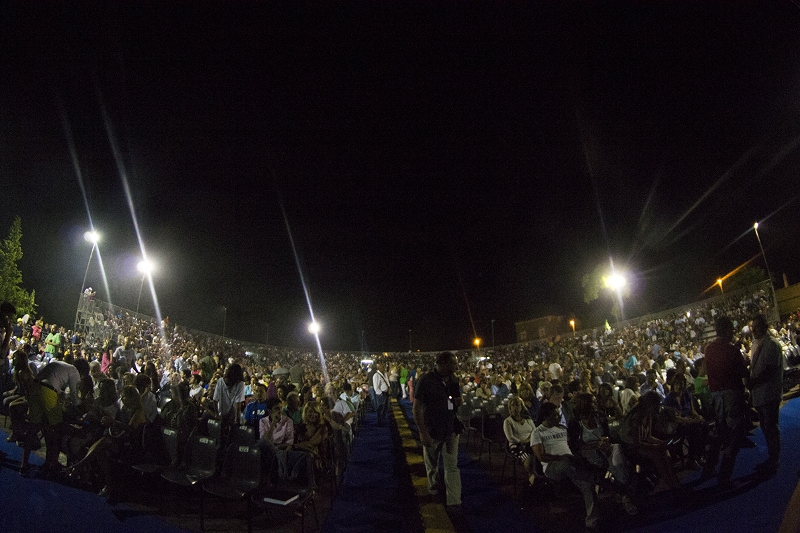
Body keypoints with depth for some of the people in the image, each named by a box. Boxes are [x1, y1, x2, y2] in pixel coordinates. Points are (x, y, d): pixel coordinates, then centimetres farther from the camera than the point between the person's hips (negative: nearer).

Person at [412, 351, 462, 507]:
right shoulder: (426, 381, -14)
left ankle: (454, 502, 5)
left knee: (452, 467, 1)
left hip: (451, 430, 3)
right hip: (432, 432, -3)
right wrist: (423, 432, -16)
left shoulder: (452, 380, 3)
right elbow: (416, 408, -12)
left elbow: (458, 404, 10)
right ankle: (434, 488, 40)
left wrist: (457, 388, -10)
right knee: (432, 465, 15)